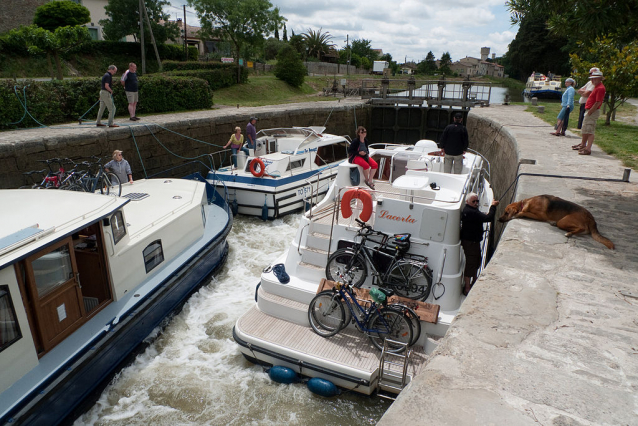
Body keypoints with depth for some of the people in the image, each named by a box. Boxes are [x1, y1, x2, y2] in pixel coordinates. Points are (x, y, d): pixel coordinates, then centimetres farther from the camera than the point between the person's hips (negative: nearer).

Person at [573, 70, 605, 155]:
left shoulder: (600, 88, -16)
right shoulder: (596, 87, 17)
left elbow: (598, 103, -22)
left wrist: (589, 112, -20)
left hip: (593, 112, -11)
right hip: (589, 111, 11)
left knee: (590, 131, -14)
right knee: (585, 129, 21)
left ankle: (588, 149, -18)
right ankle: (583, 145, 36)